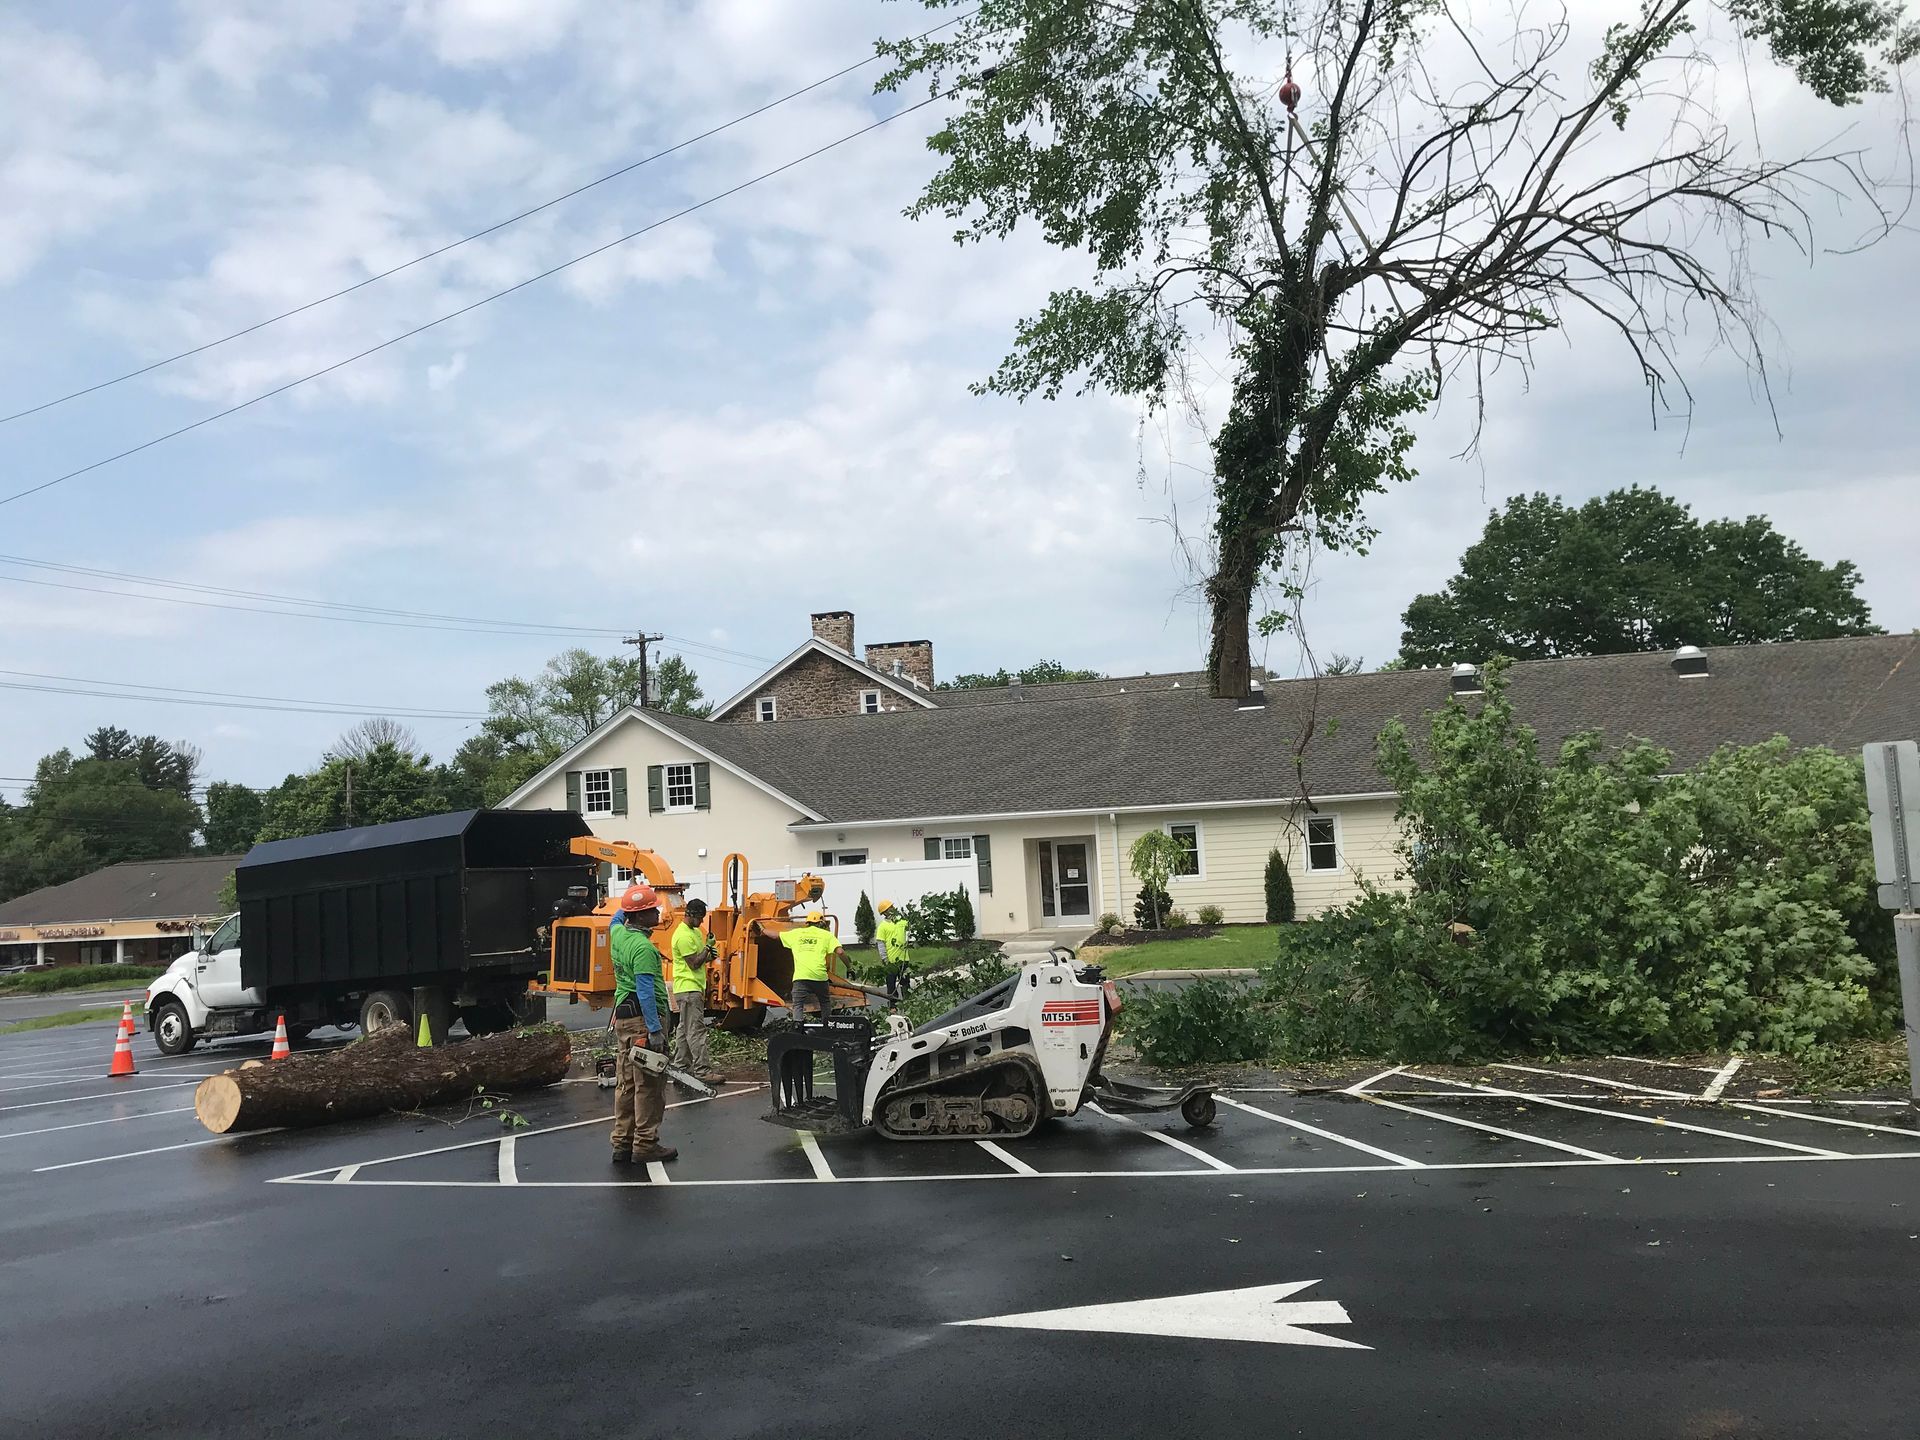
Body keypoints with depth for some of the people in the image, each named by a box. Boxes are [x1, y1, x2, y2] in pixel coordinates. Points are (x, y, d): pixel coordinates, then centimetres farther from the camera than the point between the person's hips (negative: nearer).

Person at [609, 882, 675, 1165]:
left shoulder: (617, 933, 8)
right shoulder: (643, 947, -18)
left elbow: (617, 918, 35)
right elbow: (645, 992, -24)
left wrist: (636, 893, 37)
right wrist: (655, 1030, -25)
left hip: (622, 1018, 9)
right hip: (643, 1020, -9)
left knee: (626, 1083, 13)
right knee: (649, 1085, -2)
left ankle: (622, 1143, 18)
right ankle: (646, 1144, 1)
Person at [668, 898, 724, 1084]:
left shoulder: (695, 932, 15)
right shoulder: (683, 936, -17)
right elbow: (694, 964, -17)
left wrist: (708, 956, 4)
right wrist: (708, 947, -11)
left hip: (694, 987, 11)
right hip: (688, 989, -11)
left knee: (684, 1028, 14)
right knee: (696, 1030, -12)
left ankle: (680, 1066, 19)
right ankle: (703, 1070, -15)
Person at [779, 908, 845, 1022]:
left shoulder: (796, 933, 20)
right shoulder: (826, 935, 13)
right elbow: (839, 952, 1)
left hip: (800, 975, 0)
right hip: (819, 975, 0)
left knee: (797, 1005, -1)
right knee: (825, 1003, 21)